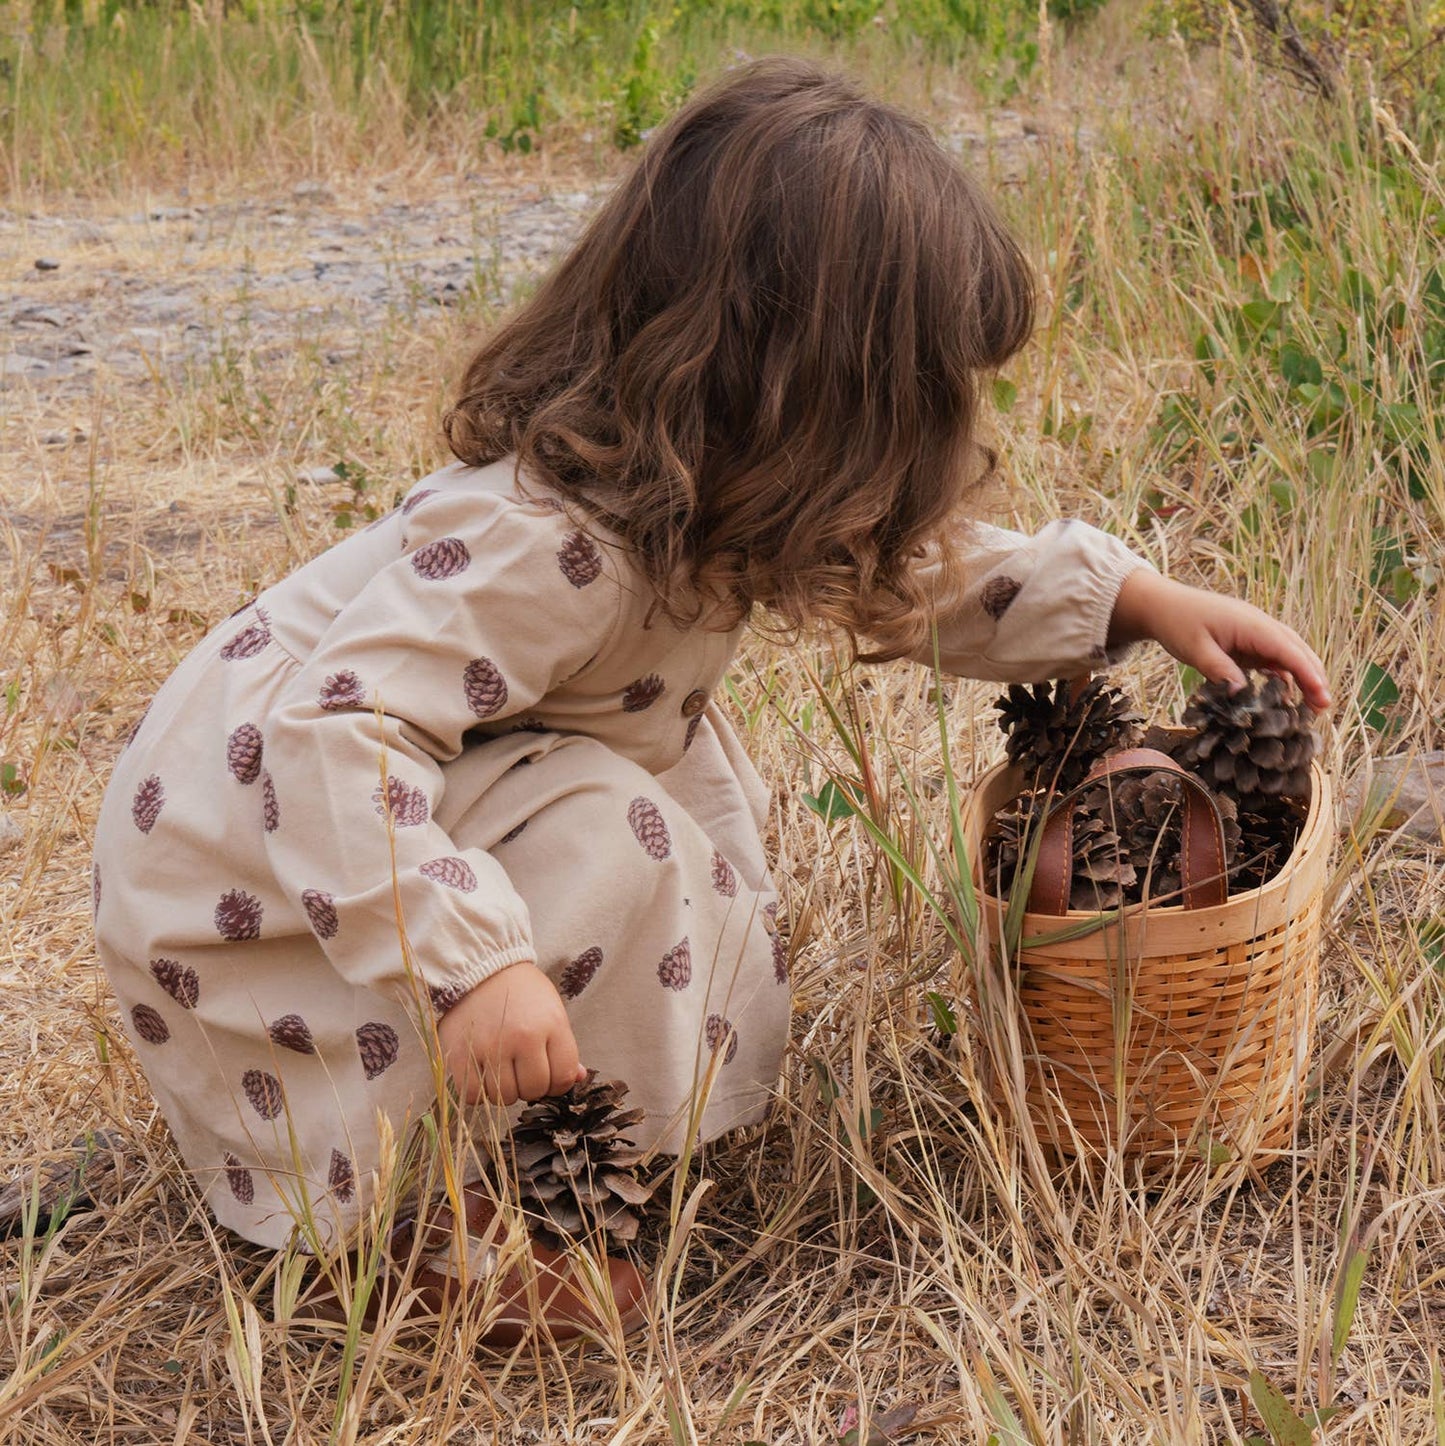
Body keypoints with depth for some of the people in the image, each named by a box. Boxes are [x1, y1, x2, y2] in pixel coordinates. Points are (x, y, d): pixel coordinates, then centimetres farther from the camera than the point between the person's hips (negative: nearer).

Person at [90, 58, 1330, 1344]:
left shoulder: (709, 487, -5)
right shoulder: (547, 541, -34)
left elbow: (922, 573, 10)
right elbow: (333, 736, -41)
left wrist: (1136, 598, 3)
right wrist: (472, 965, -48)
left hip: (427, 781, 9)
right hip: (246, 841, -9)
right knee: (608, 844, -26)